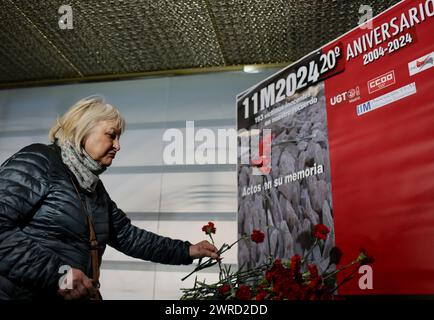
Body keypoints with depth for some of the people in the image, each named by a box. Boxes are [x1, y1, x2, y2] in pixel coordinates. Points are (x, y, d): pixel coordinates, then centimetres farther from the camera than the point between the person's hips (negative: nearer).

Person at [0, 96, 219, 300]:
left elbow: (127, 236, 14)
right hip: (23, 292, -9)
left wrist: (186, 251, 10)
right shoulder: (36, 161, -12)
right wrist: (55, 273, -26)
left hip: (77, 295, 9)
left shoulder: (94, 187, 13)